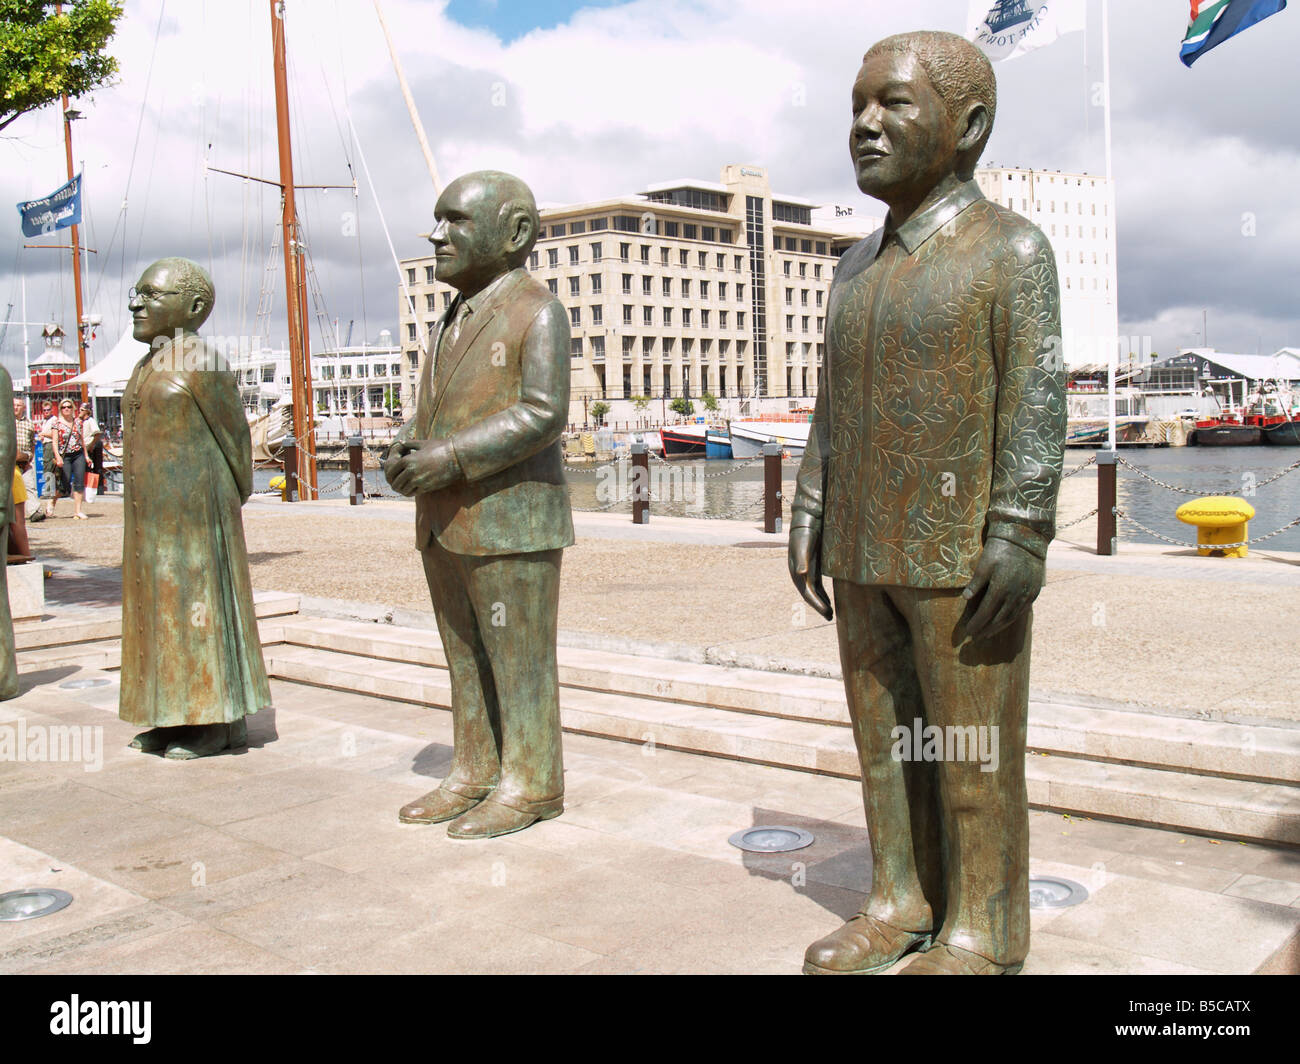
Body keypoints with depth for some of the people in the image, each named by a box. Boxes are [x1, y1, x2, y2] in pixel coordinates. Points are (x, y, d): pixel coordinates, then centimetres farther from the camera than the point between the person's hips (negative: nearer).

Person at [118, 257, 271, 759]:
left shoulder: (202, 364, -10)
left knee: (199, 599, -4)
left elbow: (234, 435, -5)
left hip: (193, 506, -9)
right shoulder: (146, 367, 15)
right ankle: (173, 717, 17)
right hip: (152, 510, 9)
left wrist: (232, 501, 4)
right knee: (159, 603, 10)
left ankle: (215, 721, 3)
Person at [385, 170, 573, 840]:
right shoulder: (455, 319, 18)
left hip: (510, 520, -8)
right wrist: (406, 447, -1)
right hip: (445, 522, 8)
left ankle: (531, 785, 9)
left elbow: (543, 412, -17)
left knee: (518, 658, -1)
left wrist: (450, 457, -21)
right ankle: (475, 775, 22)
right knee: (465, 658, 13)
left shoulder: (538, 311, -7)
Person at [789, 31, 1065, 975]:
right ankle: (902, 905, 21)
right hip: (868, 552, 7)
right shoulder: (860, 268, 14)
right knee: (884, 733, 10)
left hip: (962, 552, -6)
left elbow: (1037, 397, -12)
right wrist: (810, 518, 11)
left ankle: (983, 935, 11)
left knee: (971, 745, 0)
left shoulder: (1011, 248, -5)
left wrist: (1019, 536, -19)